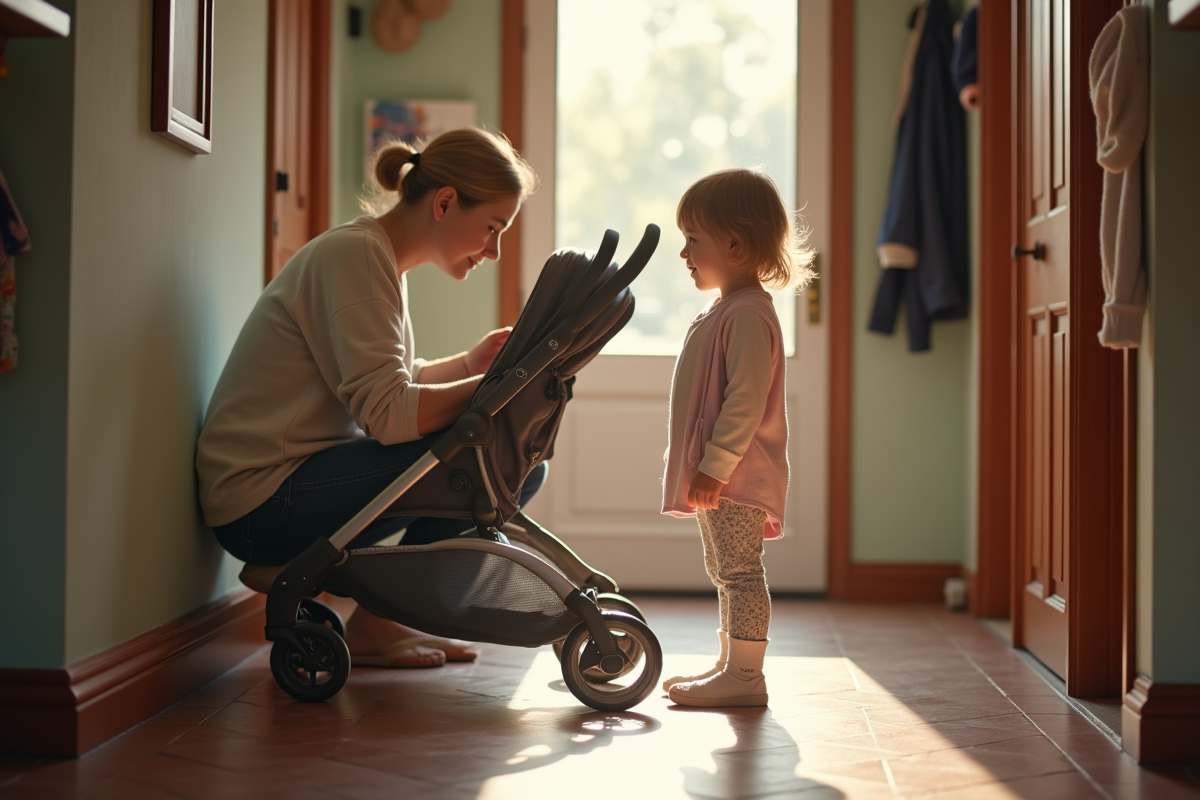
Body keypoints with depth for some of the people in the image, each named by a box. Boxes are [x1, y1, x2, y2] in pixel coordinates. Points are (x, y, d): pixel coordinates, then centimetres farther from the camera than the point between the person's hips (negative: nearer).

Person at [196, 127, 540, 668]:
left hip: (300, 479, 10)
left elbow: (382, 385, 16)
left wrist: (469, 364, 3)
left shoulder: (377, 258, 13)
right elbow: (387, 412, -26)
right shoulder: (355, 254, -17)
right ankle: (370, 626, -6)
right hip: (263, 500, -10)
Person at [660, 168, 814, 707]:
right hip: (718, 478, 11)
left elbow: (745, 401, -24)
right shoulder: (725, 311, 17)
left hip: (736, 476, -11)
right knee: (726, 574, 17)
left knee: (740, 572, -7)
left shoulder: (748, 314, -17)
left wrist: (716, 466, -25)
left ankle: (745, 677, -3)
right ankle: (732, 667, 26)